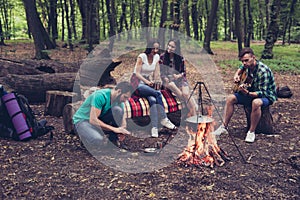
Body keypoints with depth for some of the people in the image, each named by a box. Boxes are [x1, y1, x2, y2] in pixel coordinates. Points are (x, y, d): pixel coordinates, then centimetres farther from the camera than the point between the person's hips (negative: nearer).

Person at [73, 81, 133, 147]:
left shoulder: (119, 100, -6)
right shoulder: (100, 96, -29)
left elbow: (122, 118, 0)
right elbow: (93, 120, -33)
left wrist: (122, 131, -23)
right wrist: (113, 129, -35)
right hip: (82, 120, -6)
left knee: (118, 110, -21)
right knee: (97, 140, -37)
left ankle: (114, 137, -8)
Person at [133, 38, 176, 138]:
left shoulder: (156, 57, 8)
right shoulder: (142, 57, -8)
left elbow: (156, 73, 7)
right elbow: (137, 74, -13)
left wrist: (155, 82, -14)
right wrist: (147, 81, -27)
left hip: (151, 85, 5)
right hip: (139, 84, -5)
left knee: (153, 100, -29)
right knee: (158, 94, -31)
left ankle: (154, 128, -35)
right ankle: (164, 119, -26)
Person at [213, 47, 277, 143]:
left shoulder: (263, 71, -28)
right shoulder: (248, 65, -5)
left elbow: (262, 93, -32)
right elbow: (241, 68, 22)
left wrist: (248, 93, -47)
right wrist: (237, 75, 2)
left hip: (267, 96, -8)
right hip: (252, 93, 8)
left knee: (256, 102, -41)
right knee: (230, 98, -6)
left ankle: (251, 132, -23)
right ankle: (224, 127, -2)